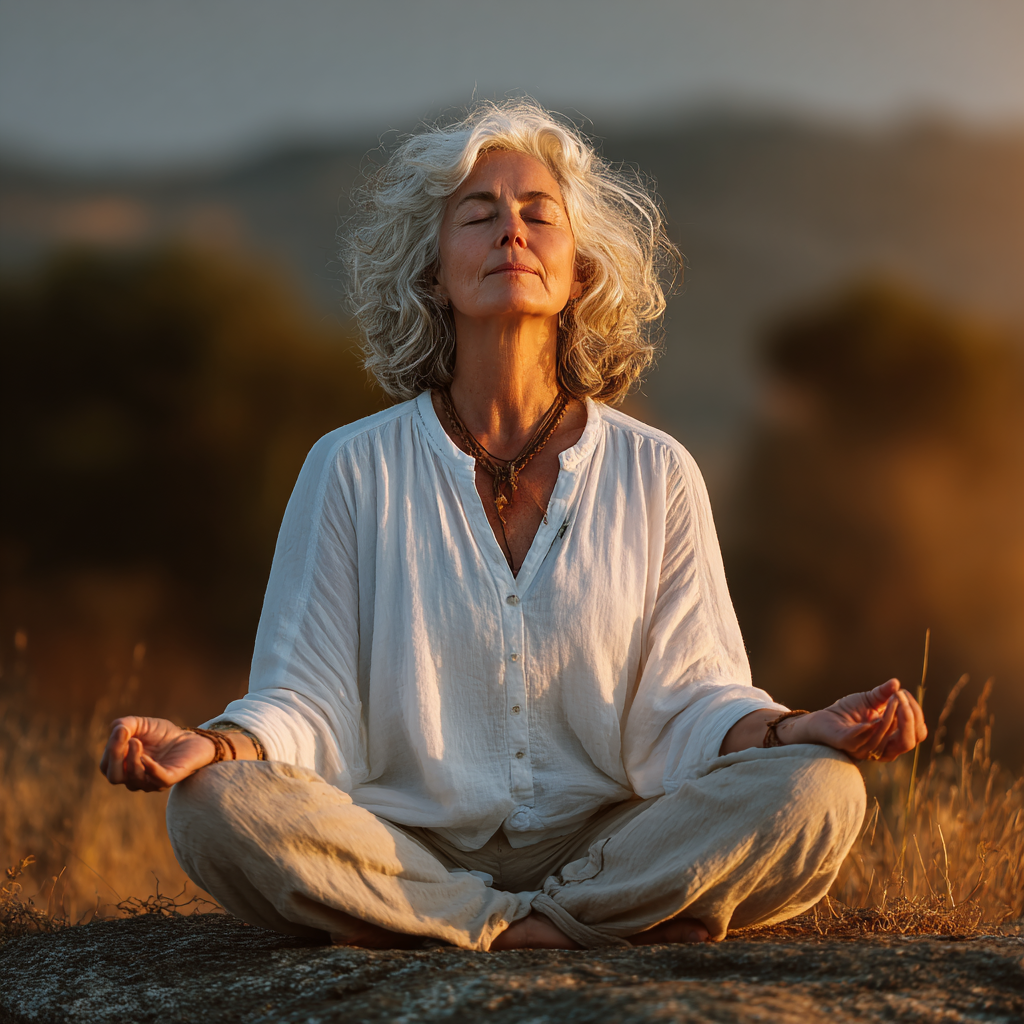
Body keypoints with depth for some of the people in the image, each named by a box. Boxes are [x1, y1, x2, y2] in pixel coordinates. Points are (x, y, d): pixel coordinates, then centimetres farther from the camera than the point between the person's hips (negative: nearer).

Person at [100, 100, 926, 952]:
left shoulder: (655, 474, 5)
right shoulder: (352, 469, 3)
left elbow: (686, 701, 2)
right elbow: (309, 705, 0)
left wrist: (799, 730, -18)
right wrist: (213, 746, -21)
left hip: (608, 843, 1)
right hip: (405, 856, 0)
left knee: (819, 792, -25)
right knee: (218, 807, -30)